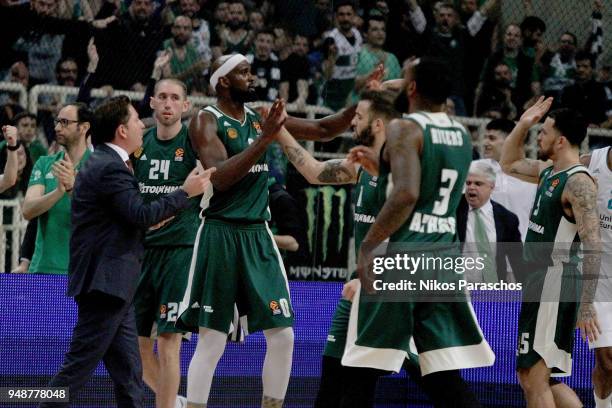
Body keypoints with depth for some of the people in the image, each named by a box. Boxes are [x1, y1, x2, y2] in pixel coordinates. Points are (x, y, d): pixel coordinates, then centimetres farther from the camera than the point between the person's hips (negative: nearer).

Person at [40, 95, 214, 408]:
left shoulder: (103, 163, 17)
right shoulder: (110, 167, -15)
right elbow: (140, 215, -21)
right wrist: (185, 193, -14)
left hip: (113, 286, 11)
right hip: (105, 283, -11)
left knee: (129, 375, 9)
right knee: (78, 368, -8)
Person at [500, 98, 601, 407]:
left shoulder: (578, 182, -16)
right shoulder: (547, 171, 13)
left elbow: (593, 247, -21)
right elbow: (509, 164, 33)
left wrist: (586, 306, -24)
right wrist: (522, 125, 16)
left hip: (556, 285, -10)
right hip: (538, 279, 10)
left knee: (535, 380, -11)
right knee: (531, 377, 14)